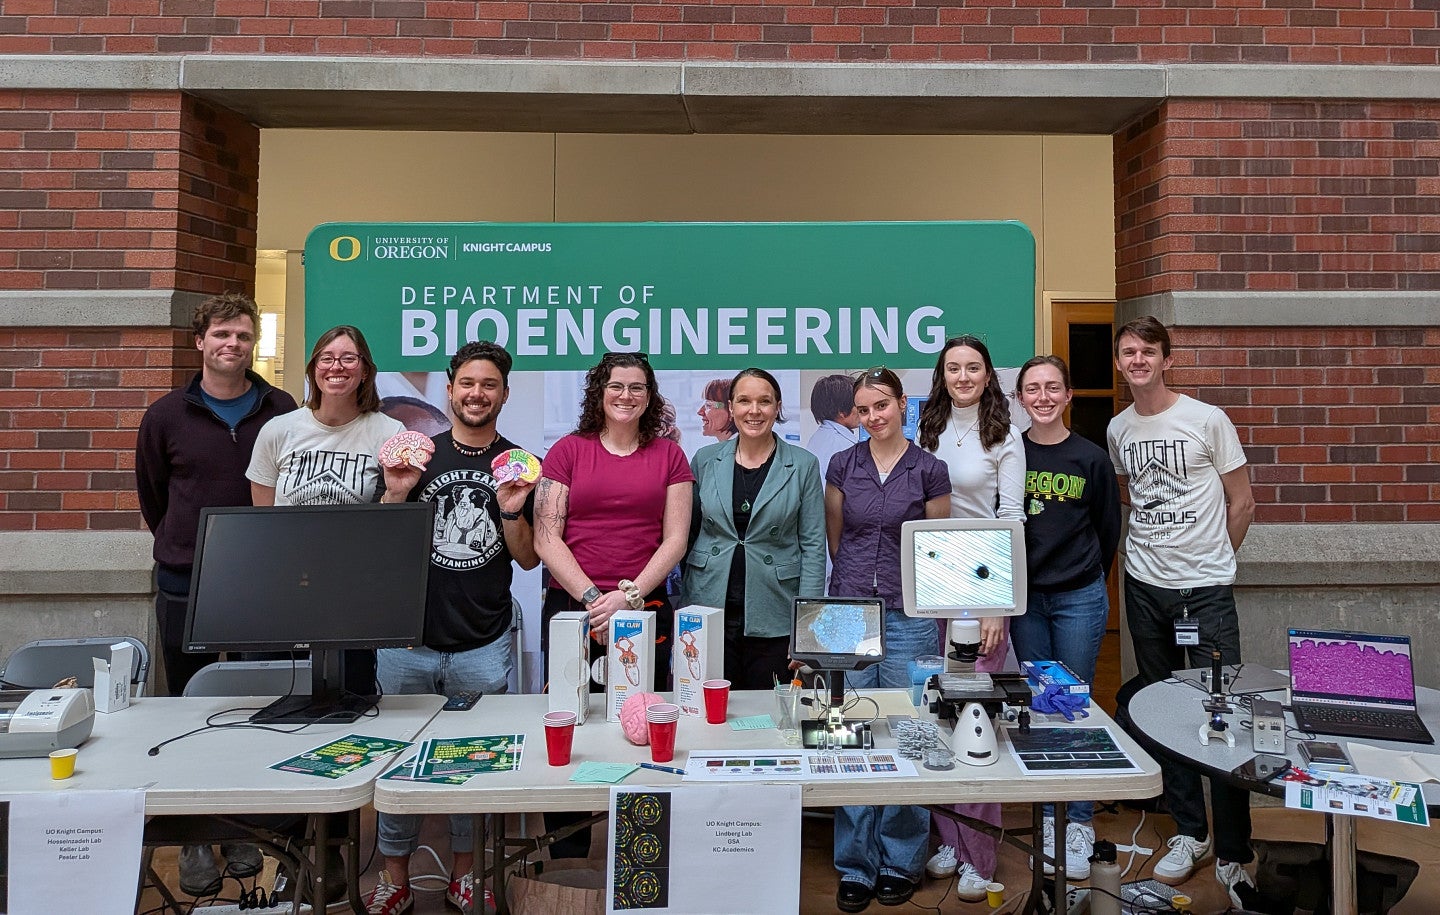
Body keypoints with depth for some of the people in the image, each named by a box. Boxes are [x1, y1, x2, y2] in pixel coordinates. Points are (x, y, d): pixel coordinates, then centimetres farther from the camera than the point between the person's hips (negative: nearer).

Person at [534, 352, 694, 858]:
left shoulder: (669, 456, 8)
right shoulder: (568, 451, 6)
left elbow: (675, 540, 3)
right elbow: (546, 539, 0)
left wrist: (629, 596, -10)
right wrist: (593, 600, -10)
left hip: (646, 609, 0)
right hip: (572, 607, 0)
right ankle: (567, 862, 20)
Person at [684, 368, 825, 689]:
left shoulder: (803, 465, 1)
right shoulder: (705, 459, 6)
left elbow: (813, 545, -1)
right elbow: (687, 534, 10)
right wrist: (682, 610, 5)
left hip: (773, 621, -1)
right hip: (709, 612, 1)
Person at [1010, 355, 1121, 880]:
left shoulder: (1092, 459, -2)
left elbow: (1108, 528, 9)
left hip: (1079, 598, -1)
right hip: (1024, 596, 1)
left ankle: (1080, 823, 18)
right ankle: (1048, 817, 22)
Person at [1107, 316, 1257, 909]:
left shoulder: (1208, 420, -6)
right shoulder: (1118, 429, 6)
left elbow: (1241, 504, 0)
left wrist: (1211, 562, 5)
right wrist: (1157, 547, 12)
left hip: (1206, 589, -4)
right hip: (1145, 587, 5)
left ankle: (1232, 857, 9)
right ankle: (1188, 833, 26)